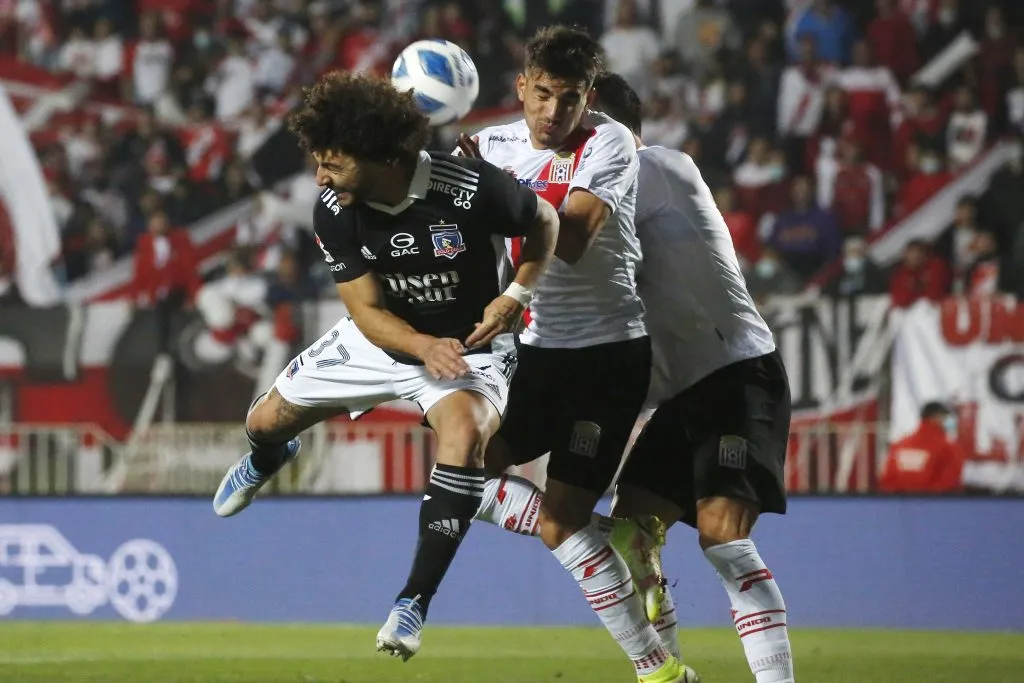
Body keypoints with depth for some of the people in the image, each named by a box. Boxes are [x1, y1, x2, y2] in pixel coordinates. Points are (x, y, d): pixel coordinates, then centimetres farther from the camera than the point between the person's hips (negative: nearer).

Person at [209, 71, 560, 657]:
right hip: (379, 339, 4)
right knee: (266, 421, 13)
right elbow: (367, 310, -14)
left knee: (464, 434, -35)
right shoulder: (335, 212, -19)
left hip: (470, 346, -4)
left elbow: (544, 221, -9)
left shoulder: (471, 189, -30)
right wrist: (424, 347, -34)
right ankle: (268, 459, 57)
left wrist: (516, 296, -23)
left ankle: (414, 602, -26)